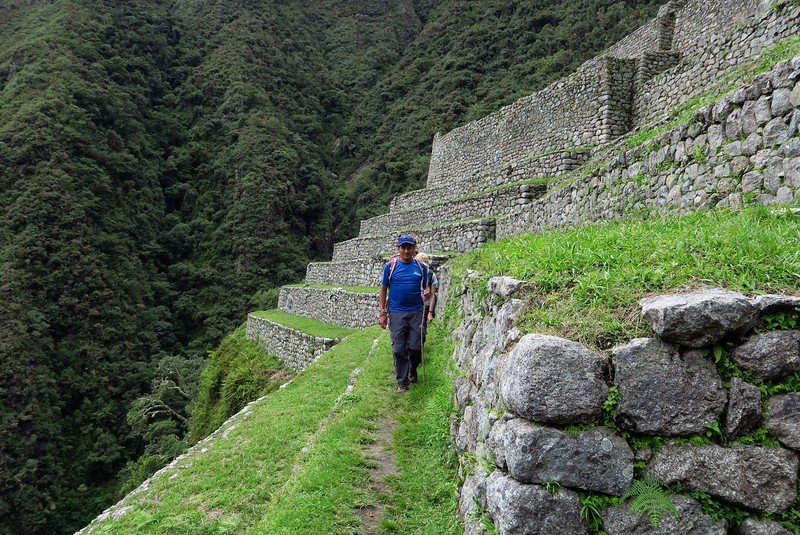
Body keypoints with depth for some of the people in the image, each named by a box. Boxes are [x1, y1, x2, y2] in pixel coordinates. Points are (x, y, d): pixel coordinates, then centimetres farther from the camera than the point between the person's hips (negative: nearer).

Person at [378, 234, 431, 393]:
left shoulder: (421, 267, 4)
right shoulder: (390, 266, -1)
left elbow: (426, 286, 14)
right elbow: (383, 290, 3)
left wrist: (427, 293, -10)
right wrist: (382, 313, -2)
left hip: (416, 312, 1)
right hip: (396, 313, -1)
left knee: (415, 347, 2)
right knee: (399, 349, 1)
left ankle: (412, 371, 32)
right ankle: (402, 382, 13)